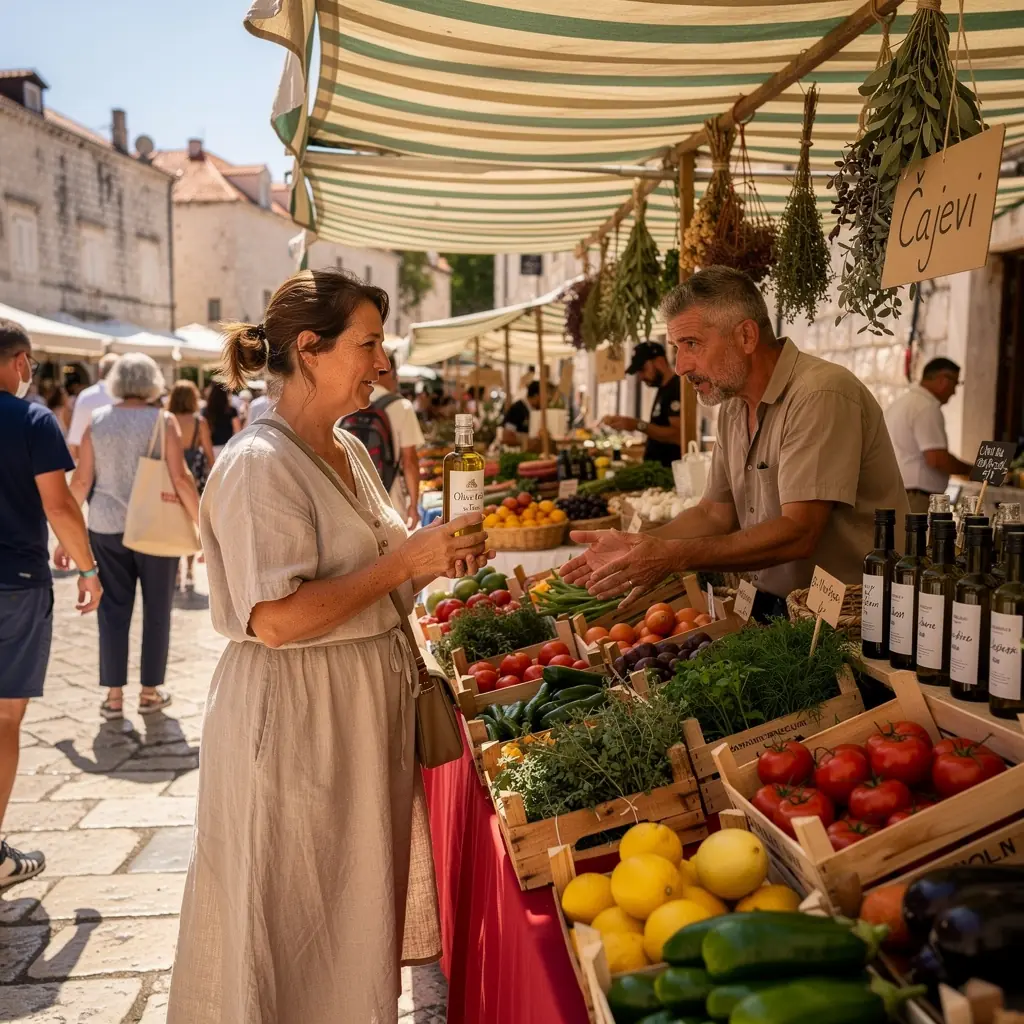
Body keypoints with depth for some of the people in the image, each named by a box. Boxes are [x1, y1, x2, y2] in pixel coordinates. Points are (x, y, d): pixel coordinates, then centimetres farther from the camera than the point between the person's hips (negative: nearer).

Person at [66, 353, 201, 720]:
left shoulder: (97, 420, 2)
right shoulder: (162, 420, -6)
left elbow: (81, 480, 1)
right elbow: (181, 478, -13)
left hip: (107, 527, 3)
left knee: (113, 610, 9)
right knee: (156, 610, 10)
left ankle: (114, 695, 10)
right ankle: (150, 692, 17)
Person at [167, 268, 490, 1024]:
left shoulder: (350, 452, 10)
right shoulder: (260, 464, -18)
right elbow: (276, 619, -25)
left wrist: (436, 561, 2)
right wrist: (405, 561, -21)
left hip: (373, 703, 9)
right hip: (296, 716, -9)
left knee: (363, 899, 19)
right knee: (302, 926, 5)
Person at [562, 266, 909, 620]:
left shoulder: (821, 396, -18)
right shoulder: (733, 407, 10)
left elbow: (798, 534, -24)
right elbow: (715, 513, 14)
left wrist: (675, 556, -26)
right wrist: (633, 544, -1)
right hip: (772, 605, 7)